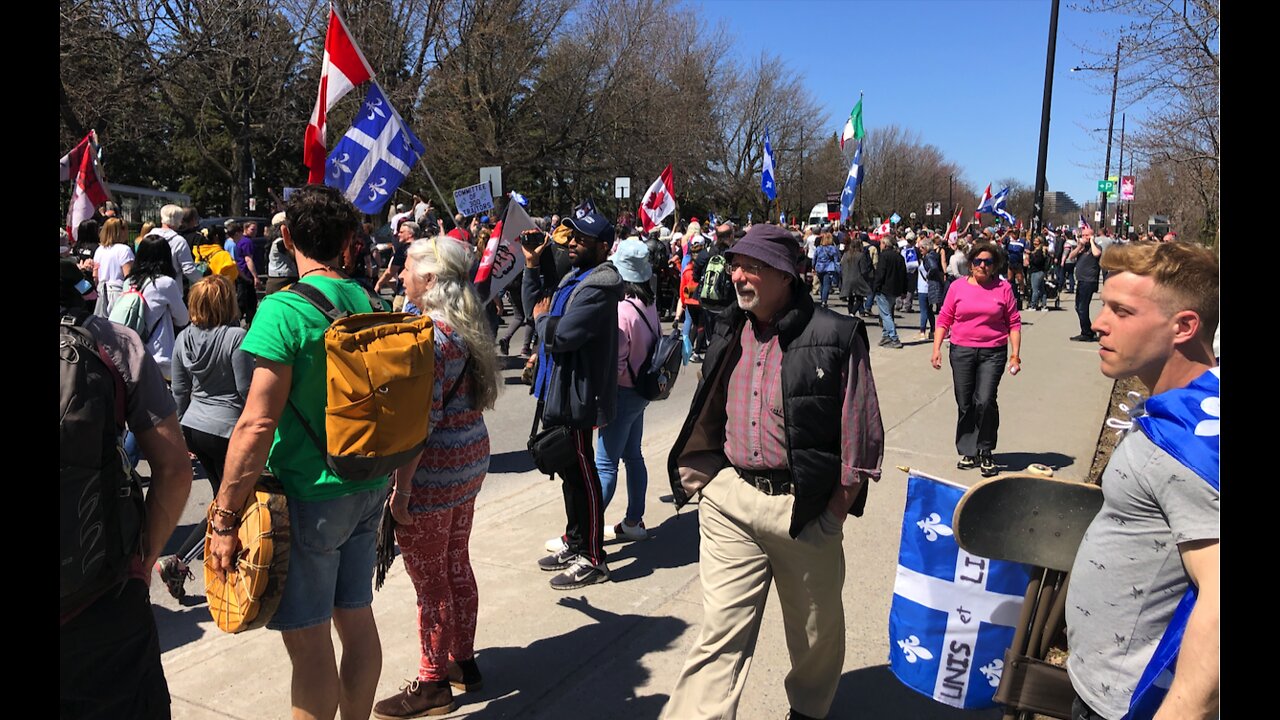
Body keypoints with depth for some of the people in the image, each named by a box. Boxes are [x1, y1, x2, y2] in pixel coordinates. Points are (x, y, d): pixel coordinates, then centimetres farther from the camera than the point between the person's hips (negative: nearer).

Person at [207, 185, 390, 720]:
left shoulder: (282, 311, -16)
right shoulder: (370, 304, 3)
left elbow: (258, 423, -20)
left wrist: (223, 517, -12)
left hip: (311, 496, -7)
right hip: (369, 488, 7)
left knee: (309, 641, 6)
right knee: (356, 617, 19)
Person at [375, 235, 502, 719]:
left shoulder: (430, 338, -20)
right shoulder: (468, 328, 7)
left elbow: (419, 424, -22)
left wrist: (401, 491, -18)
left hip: (433, 474, -9)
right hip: (470, 461, 9)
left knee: (430, 581, 5)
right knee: (457, 566, 19)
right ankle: (464, 662, 34)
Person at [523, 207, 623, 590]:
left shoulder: (597, 288, -19)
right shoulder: (576, 277, 14)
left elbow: (560, 336, -26)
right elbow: (536, 306, 20)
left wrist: (543, 318, -5)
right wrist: (532, 266, 9)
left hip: (576, 396, -10)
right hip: (558, 391, 10)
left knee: (581, 475, -1)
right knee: (568, 470, 20)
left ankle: (592, 559, 10)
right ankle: (574, 541, 35)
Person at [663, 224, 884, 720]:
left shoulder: (836, 336, -10)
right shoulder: (730, 335, 8)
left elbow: (861, 432, -8)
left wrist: (837, 506, -9)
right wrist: (704, 479, 11)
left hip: (804, 506, -3)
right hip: (730, 500, 3)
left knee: (815, 630, 17)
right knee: (721, 630, 2)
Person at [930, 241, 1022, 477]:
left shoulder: (1003, 288, 2)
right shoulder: (958, 287, 4)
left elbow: (1014, 323, 3)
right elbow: (944, 319, 6)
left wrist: (1015, 354, -2)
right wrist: (937, 348, -2)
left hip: (993, 353, -2)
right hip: (961, 351, 2)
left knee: (985, 401, -12)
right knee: (965, 404, 7)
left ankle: (985, 452, 7)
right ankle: (967, 452, 22)